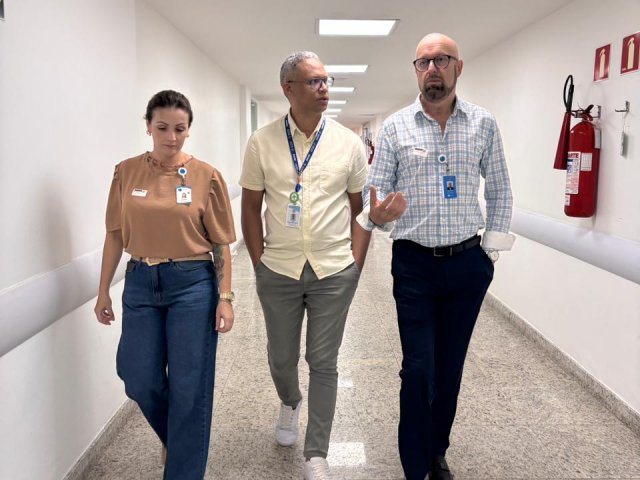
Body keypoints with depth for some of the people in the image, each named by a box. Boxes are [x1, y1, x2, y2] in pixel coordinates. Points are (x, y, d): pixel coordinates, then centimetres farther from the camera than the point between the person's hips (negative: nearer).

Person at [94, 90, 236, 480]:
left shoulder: (207, 176, -5)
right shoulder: (126, 173, 2)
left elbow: (221, 243, -3)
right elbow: (116, 235, 7)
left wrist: (225, 297, -8)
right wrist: (104, 290, 7)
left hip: (192, 284, -3)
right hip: (141, 284, 3)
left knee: (189, 386, 5)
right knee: (140, 380, 10)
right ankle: (175, 437, 42)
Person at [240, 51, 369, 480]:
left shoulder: (348, 143, 0)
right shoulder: (262, 142, -2)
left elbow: (360, 208, 4)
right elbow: (251, 208, 4)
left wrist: (355, 266, -1)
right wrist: (259, 262, 0)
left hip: (334, 272, 0)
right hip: (278, 271, 1)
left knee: (324, 364, 6)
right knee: (281, 357, 16)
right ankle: (290, 401, 50)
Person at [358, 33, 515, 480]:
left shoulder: (484, 124, 2)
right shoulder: (395, 126, -1)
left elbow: (500, 191, 9)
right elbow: (374, 192, -1)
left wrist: (492, 247, 3)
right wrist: (376, 215, -23)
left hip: (468, 263, 2)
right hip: (414, 263, -1)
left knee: (451, 365, 13)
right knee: (419, 369, 1)